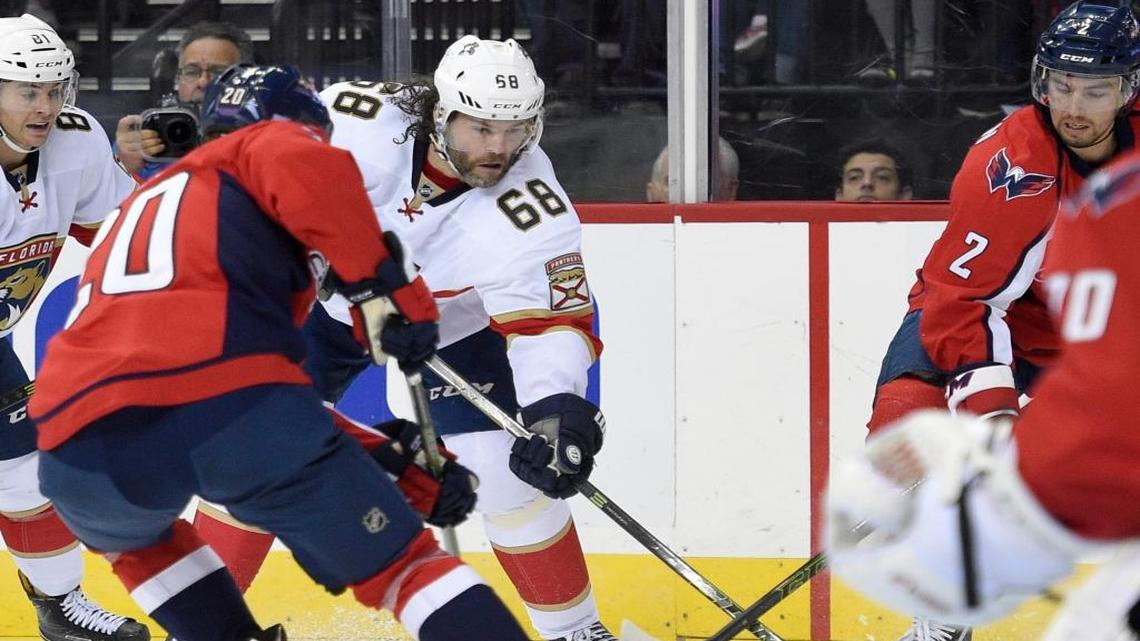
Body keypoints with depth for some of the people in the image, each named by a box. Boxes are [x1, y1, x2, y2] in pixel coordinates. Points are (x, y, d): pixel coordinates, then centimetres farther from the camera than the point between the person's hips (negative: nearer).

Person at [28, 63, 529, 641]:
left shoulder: (142, 204, 41)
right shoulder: (262, 145, 21)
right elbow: (309, 172, -8)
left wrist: (377, 453, 40)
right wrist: (382, 287, -1)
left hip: (87, 446, 5)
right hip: (231, 404, -5)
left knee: (128, 532, 39)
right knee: (402, 565, 9)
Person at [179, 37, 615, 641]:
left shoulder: (533, 211, -33)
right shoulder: (360, 118, -32)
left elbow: (550, 322, -32)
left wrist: (557, 406, -49)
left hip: (454, 327, -1)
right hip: (327, 302, 1)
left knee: (509, 475, -11)